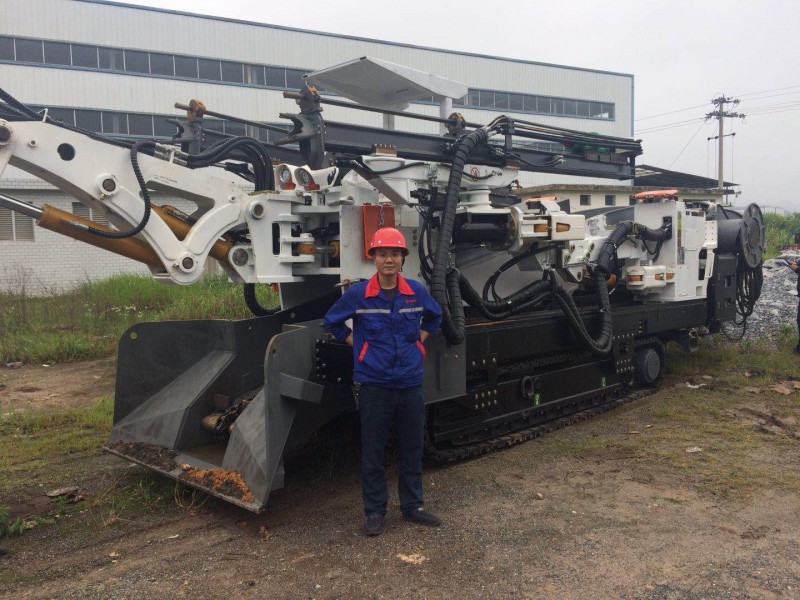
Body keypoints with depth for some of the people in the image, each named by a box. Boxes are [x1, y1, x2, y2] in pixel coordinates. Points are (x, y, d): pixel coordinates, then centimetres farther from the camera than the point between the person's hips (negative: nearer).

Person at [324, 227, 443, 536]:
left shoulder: (417, 291, 1)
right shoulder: (357, 293, -7)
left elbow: (434, 316, 21)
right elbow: (332, 321, 8)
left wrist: (419, 339, 10)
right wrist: (356, 344, 2)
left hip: (410, 382, 3)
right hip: (373, 385, -3)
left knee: (412, 448, 13)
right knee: (373, 452, 5)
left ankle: (413, 505, 28)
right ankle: (374, 511, 19)